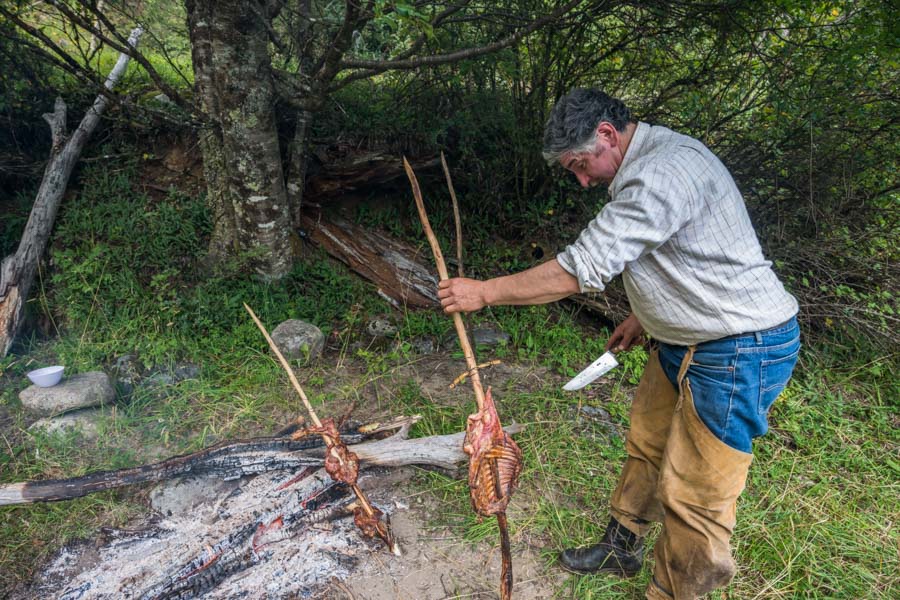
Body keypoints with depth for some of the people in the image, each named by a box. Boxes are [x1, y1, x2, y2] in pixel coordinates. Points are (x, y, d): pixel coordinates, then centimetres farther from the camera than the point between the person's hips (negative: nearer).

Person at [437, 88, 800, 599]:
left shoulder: (662, 173, -26)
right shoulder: (653, 164, 9)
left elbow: (581, 268, -28)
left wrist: (484, 292, -20)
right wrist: (644, 315, 18)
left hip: (740, 352, -10)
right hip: (686, 342, 11)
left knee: (693, 496, 1)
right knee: (646, 448, 21)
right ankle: (622, 550, 41)